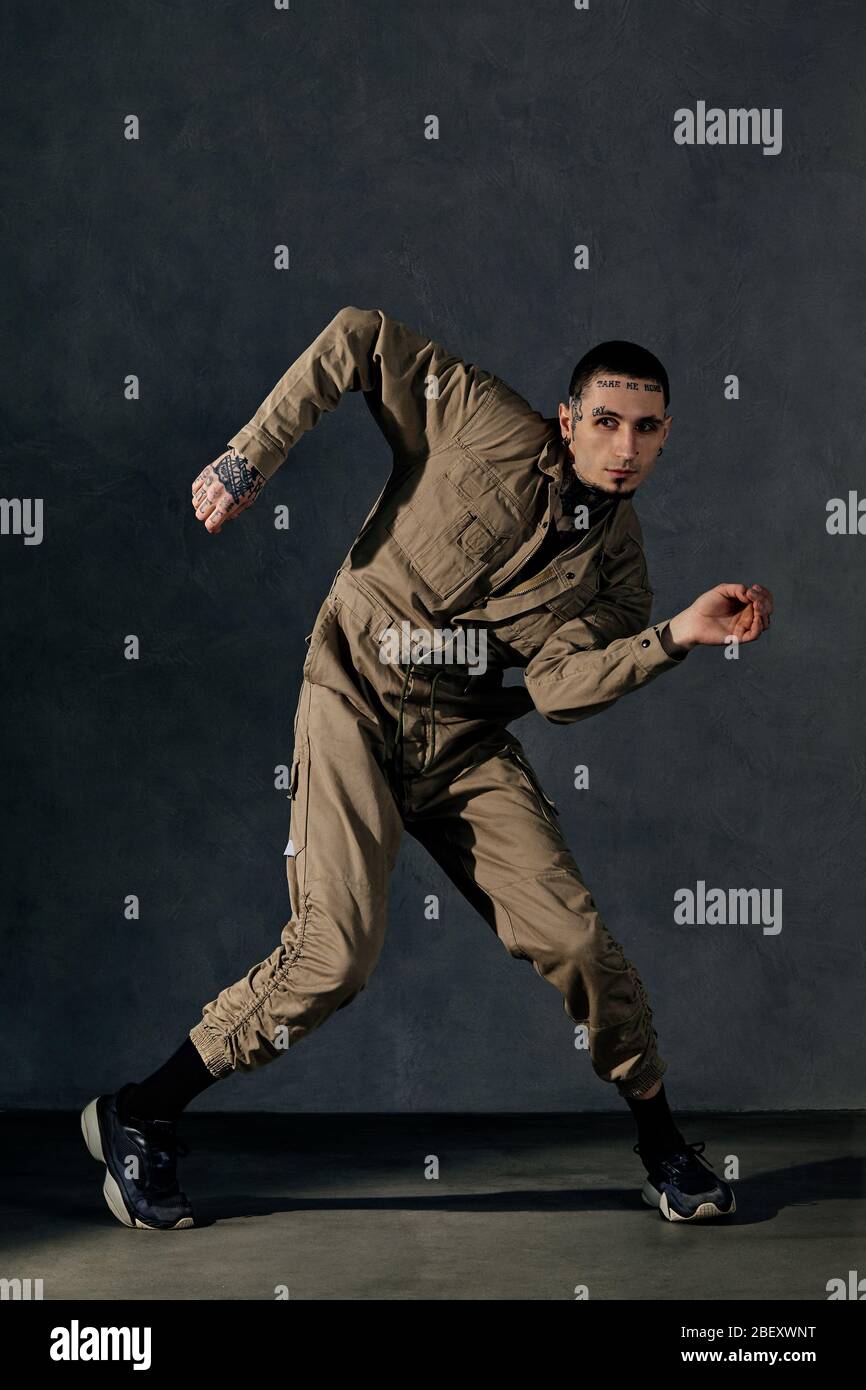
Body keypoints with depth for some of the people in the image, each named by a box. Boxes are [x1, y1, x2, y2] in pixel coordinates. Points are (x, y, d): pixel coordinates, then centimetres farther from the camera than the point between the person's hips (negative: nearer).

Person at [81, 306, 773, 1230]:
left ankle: (663, 1150, 15)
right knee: (335, 951, -17)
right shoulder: (490, 425, -9)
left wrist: (676, 637, -23)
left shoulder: (615, 555, 3)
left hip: (467, 740, 4)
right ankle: (138, 1118, 0)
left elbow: (563, 685, -10)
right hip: (358, 703, -4)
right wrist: (249, 458, -12)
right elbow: (360, 339, -5)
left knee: (575, 938, -7)